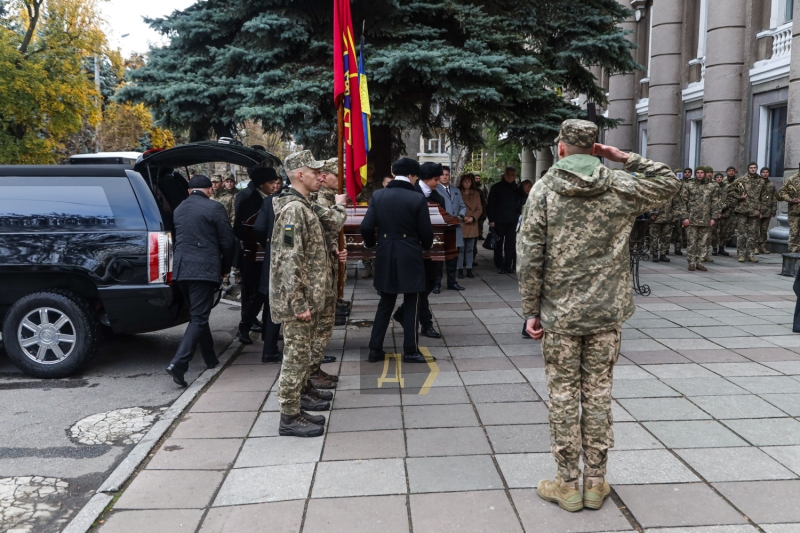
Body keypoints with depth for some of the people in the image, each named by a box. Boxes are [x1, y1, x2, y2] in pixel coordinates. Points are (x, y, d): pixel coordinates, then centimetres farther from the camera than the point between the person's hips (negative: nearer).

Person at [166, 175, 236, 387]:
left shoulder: (179, 210, 14)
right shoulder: (214, 208, -5)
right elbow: (227, 242, -4)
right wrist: (225, 268, 11)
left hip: (181, 269, 7)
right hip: (204, 269, -6)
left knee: (198, 314, 19)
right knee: (198, 318, -6)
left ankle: (210, 358, 29)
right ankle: (178, 363, -19)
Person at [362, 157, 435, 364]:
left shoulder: (378, 195, 0)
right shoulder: (417, 198, -10)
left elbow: (366, 227, -4)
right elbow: (426, 232, -7)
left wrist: (372, 244, 16)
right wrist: (426, 246, 15)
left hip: (385, 256, 4)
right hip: (409, 258, -4)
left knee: (385, 303, 14)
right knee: (411, 305, 7)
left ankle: (375, 349, 14)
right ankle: (410, 351, 11)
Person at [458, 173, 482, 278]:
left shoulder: (476, 194, 11)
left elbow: (479, 209, 8)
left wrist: (473, 218, -7)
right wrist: (462, 217, -14)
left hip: (472, 225, 4)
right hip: (460, 225, -4)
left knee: (470, 249, 7)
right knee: (460, 249, -3)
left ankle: (469, 269, 12)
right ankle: (460, 269, 3)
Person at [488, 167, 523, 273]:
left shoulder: (516, 189, 11)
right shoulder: (496, 187, 1)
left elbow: (519, 204, 14)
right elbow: (491, 204, -2)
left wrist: (517, 216, 0)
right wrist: (491, 219, -9)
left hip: (512, 221, 2)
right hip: (499, 221, -2)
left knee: (511, 244, 1)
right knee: (499, 244, 3)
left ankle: (508, 265, 8)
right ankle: (499, 266, 9)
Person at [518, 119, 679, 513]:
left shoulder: (544, 190, -6)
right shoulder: (622, 187, -1)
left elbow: (529, 259, -9)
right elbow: (669, 182, 17)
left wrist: (531, 311, -2)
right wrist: (627, 159, 10)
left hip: (559, 314, -2)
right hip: (607, 313, 2)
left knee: (563, 397, 8)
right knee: (598, 395, 12)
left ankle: (567, 485, 17)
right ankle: (595, 484, 22)